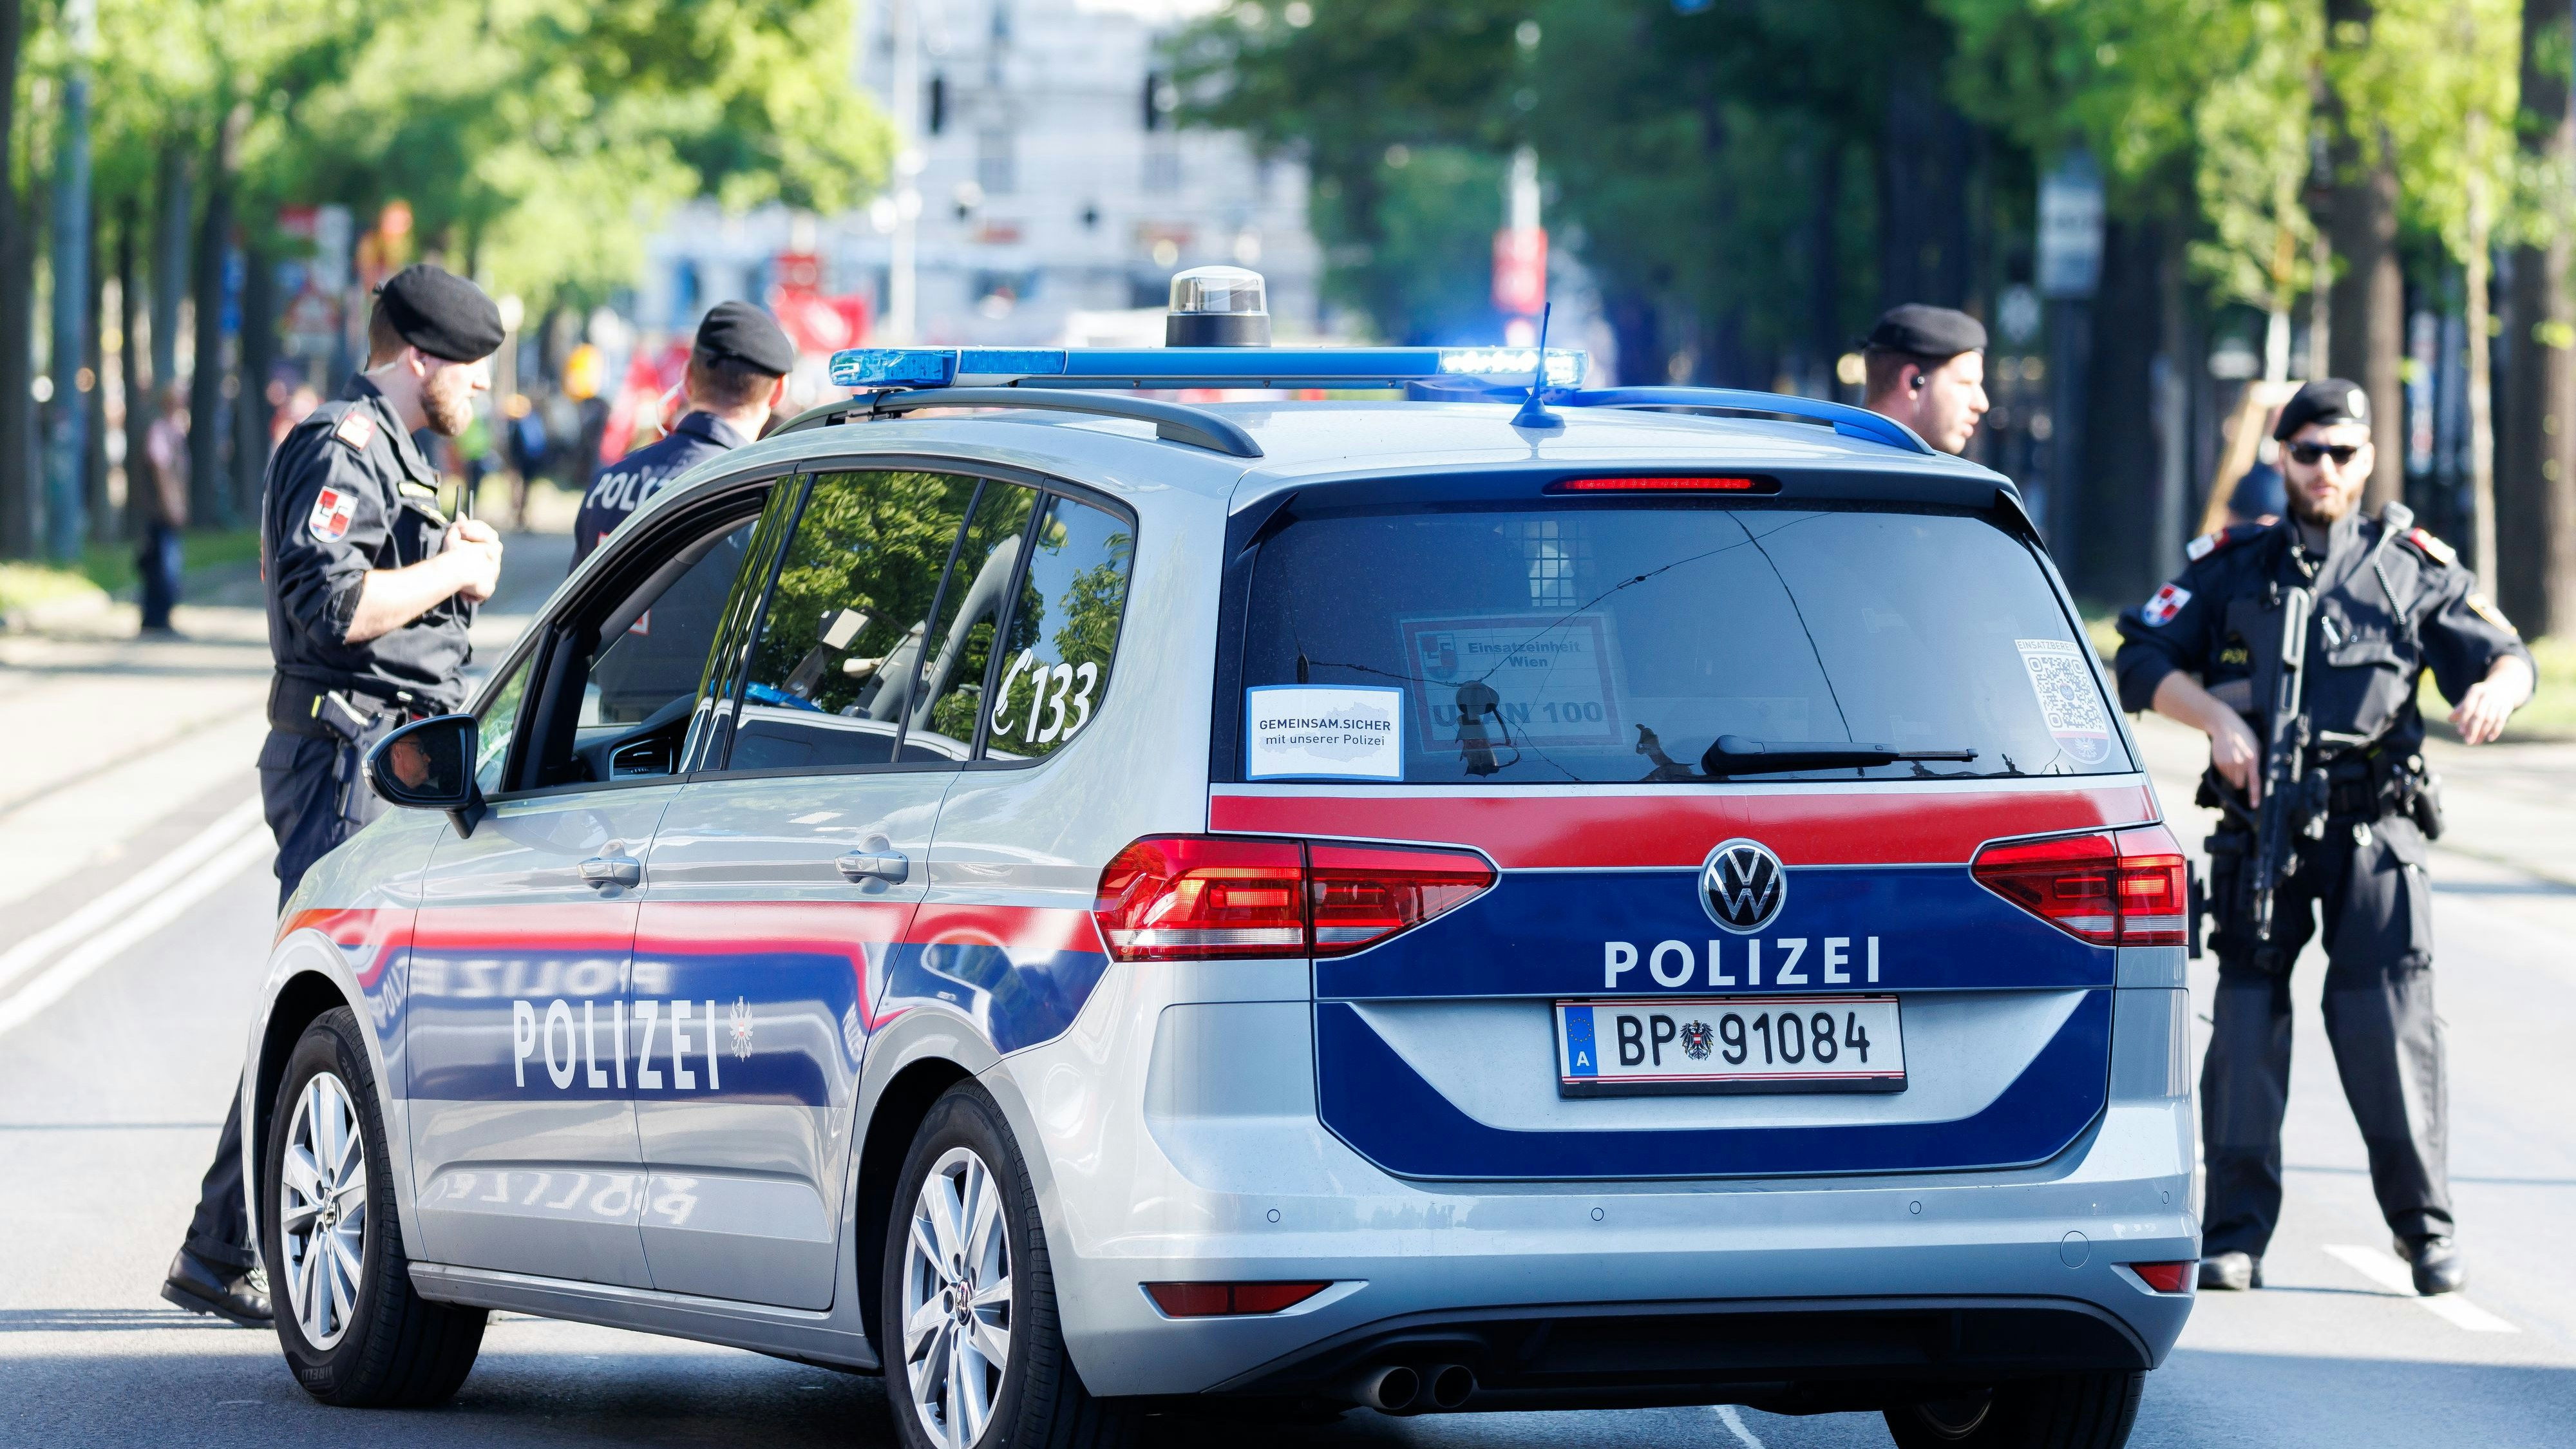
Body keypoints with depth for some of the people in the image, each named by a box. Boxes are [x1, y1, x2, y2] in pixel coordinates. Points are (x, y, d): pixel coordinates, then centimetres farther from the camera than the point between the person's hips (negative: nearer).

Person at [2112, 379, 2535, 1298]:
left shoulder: (2413, 567, 10)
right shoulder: (2232, 567, 11)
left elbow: (2505, 655, 8)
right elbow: (2140, 662, 6)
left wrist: (2496, 687, -16)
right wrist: (2214, 715, -11)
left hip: (2373, 839, -1)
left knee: (2389, 1025, -5)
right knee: (2245, 1023, -2)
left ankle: (2425, 1229, 4)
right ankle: (2235, 1237, 3)